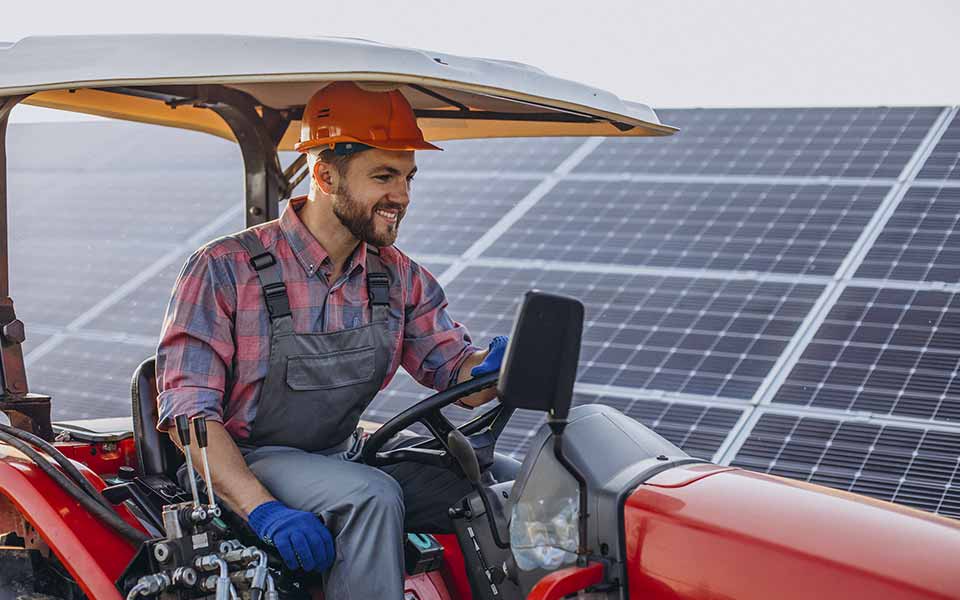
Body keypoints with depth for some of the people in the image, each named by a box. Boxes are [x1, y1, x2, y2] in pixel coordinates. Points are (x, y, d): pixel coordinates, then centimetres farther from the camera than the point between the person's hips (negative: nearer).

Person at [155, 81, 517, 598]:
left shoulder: (398, 277, 6)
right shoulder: (226, 270, -13)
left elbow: (459, 373, 7)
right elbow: (188, 411, -17)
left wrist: (495, 365, -20)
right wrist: (265, 510, -31)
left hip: (343, 458, 6)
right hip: (244, 468, -6)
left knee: (503, 481, -12)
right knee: (371, 495, -34)